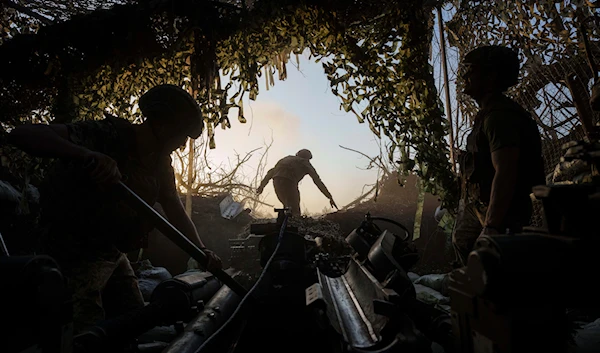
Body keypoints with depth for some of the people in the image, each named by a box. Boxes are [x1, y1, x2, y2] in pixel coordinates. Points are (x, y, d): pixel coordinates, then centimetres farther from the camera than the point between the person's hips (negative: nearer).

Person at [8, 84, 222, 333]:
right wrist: (88, 155, -47)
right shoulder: (107, 135, -22)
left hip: (114, 255, 7)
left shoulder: (160, 160, 1)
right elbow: (20, 134, -31)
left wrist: (202, 251, -10)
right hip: (75, 256, -7)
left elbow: (175, 210, 4)